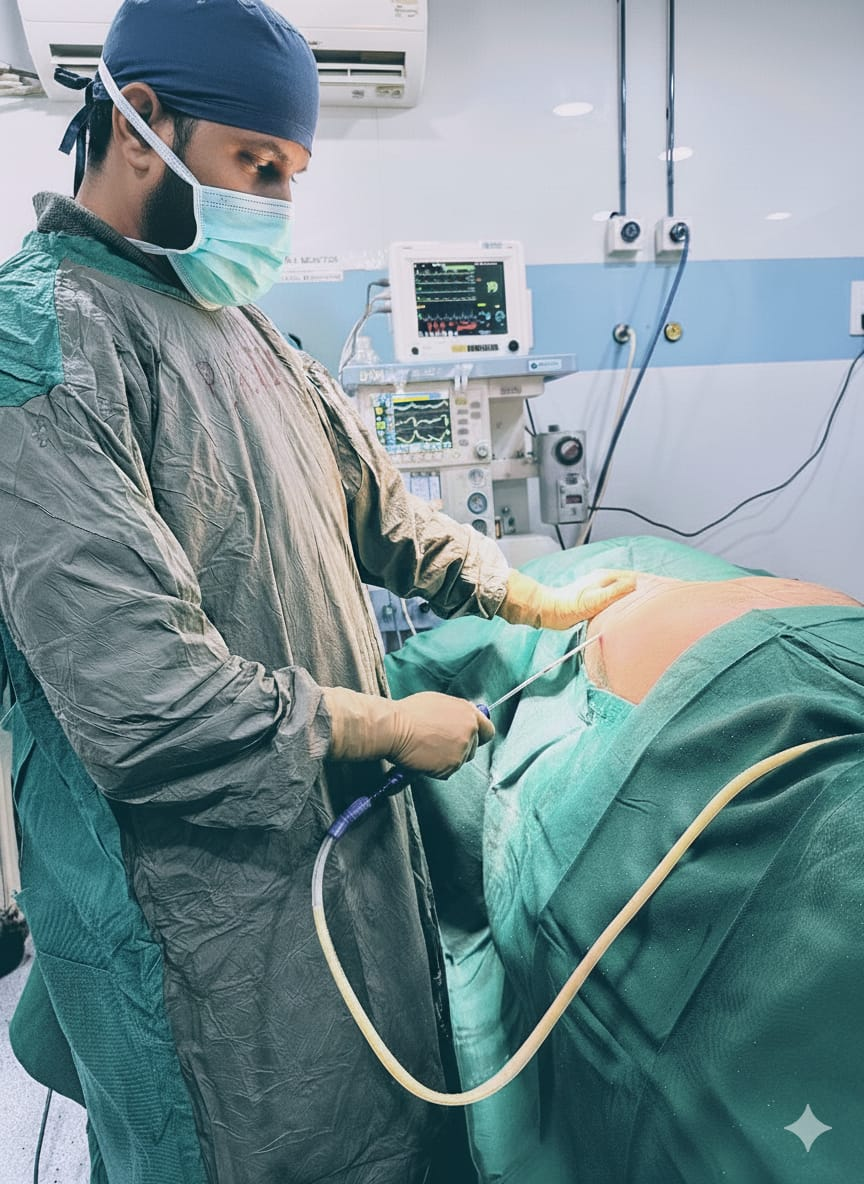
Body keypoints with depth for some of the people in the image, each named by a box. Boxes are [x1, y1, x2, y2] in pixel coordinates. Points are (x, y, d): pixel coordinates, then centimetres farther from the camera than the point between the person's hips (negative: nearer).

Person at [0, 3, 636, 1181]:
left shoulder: (233, 319, 9)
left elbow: (372, 499, 15)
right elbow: (143, 705, -27)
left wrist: (534, 600, 7)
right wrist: (387, 726, -15)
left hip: (345, 823, 8)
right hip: (202, 895, -7)